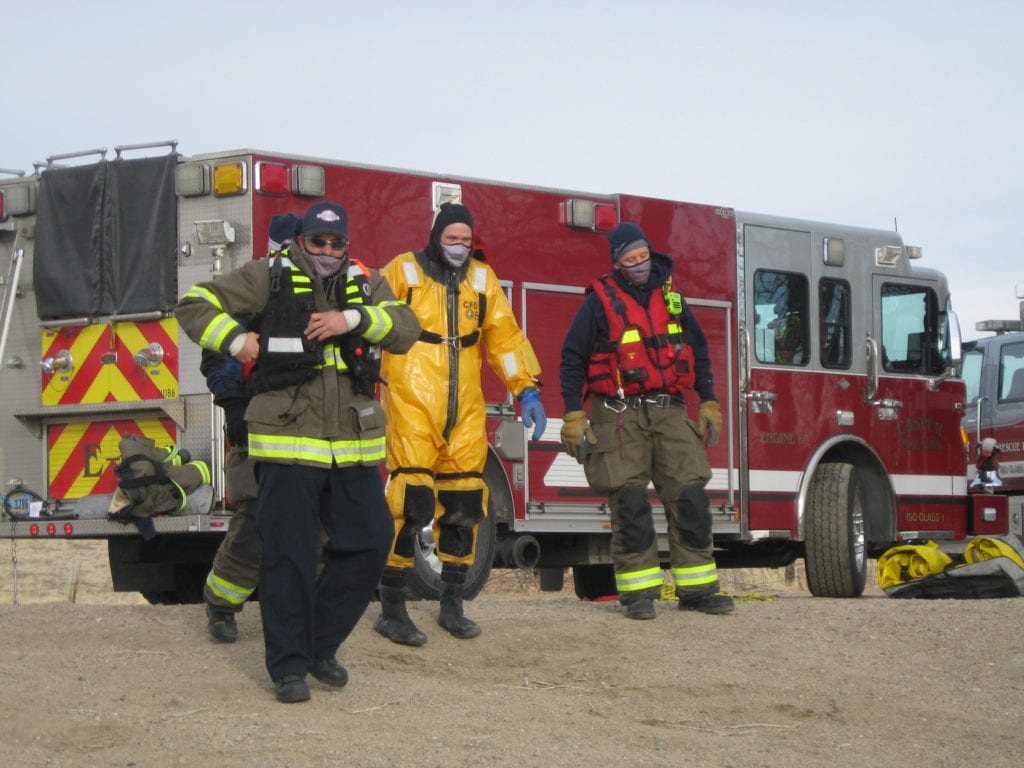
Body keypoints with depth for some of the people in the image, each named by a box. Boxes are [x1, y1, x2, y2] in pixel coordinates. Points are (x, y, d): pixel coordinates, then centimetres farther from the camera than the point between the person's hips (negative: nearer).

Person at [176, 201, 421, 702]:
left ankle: (321, 646, 22)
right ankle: (289, 666, 5)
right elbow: (195, 305, 2)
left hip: (354, 448, 4)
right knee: (288, 556, -4)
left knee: (369, 544, 6)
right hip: (288, 444, -4)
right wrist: (238, 341, -9)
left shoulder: (366, 284, 13)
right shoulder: (269, 278, 2)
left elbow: (405, 328, -2)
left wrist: (352, 319, -16)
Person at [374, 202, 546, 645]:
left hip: (464, 409, 5)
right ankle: (391, 609, -7)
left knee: (463, 504, 7)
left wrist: (527, 391, 8)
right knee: (411, 501, -12)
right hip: (411, 404, -5)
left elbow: (506, 337, 14)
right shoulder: (403, 272, -1)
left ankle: (452, 605, 20)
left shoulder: (482, 278, 13)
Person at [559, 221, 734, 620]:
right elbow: (572, 359, -1)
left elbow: (698, 351, 19)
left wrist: (708, 403, 12)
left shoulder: (670, 296, 11)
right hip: (620, 415, -4)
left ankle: (697, 587, 3)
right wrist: (573, 418, -6)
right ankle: (638, 591, -2)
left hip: (669, 412, 4)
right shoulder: (600, 301, -2)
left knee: (690, 496, -2)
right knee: (630, 503, -7)